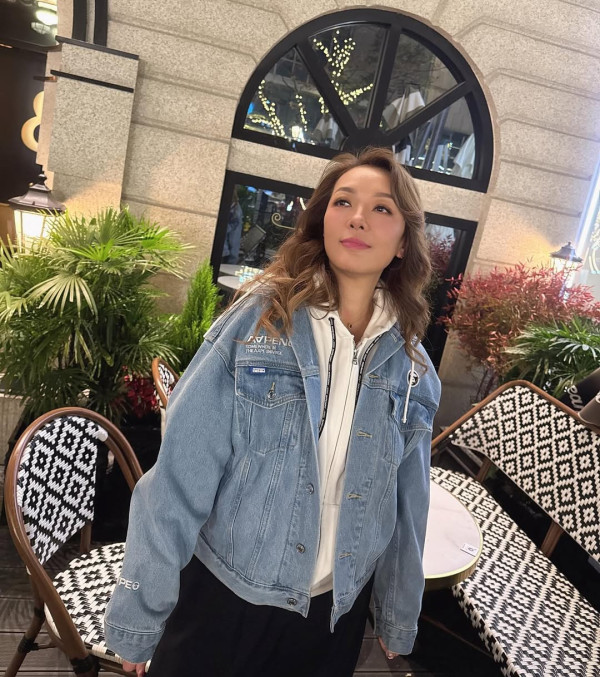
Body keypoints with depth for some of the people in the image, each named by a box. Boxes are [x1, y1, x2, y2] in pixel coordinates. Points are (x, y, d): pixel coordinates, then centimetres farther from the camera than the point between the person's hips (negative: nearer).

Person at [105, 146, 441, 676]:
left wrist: (399, 619, 12)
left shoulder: (412, 365, -5)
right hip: (224, 594, -2)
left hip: (335, 611, 3)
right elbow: (181, 478, -13)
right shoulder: (256, 321, -15)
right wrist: (139, 615, -7)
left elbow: (407, 504, 3)